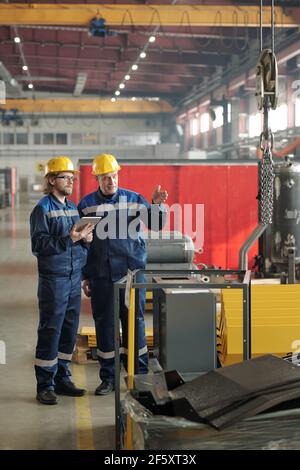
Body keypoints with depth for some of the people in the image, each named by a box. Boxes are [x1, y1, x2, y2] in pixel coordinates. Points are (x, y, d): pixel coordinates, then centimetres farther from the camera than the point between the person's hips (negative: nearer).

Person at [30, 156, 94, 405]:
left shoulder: (73, 207, 15)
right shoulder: (42, 209, -7)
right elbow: (39, 244, -15)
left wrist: (86, 239, 0)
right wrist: (69, 239, -24)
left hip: (75, 277, 7)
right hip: (54, 279, -7)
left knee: (70, 330, 11)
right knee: (50, 331, -3)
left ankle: (62, 378, 22)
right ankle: (45, 385, 4)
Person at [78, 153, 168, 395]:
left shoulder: (134, 199, 3)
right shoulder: (86, 205, 4)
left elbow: (156, 224, -1)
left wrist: (157, 205, -21)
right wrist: (84, 277, 5)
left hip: (131, 271, -1)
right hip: (100, 275, 1)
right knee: (104, 324, 6)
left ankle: (140, 375, 12)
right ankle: (108, 378, 16)